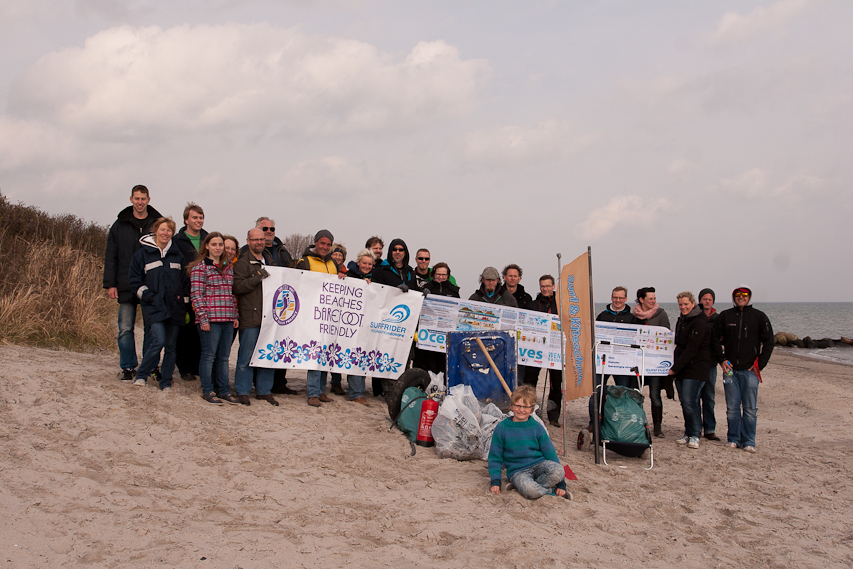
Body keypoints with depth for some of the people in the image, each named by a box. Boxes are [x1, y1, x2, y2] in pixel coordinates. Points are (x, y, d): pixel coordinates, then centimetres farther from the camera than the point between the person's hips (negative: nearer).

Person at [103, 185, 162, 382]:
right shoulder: (120, 225, 6)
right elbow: (110, 256, 6)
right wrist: (110, 284, -2)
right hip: (126, 287, 0)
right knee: (126, 329, 2)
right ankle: (128, 367, 13)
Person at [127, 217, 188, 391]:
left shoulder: (177, 254, 14)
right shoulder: (142, 254, 4)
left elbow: (185, 281, 17)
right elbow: (134, 280, 3)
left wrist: (185, 304, 10)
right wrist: (149, 296, -9)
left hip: (175, 307, 4)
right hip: (154, 307, -4)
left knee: (171, 346, 5)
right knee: (158, 341, -18)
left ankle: (166, 382, 14)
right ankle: (141, 375, 0)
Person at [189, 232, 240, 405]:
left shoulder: (228, 267, 16)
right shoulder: (200, 267, -3)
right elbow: (196, 295, -8)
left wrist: (235, 316, 13)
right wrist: (203, 317, -14)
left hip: (227, 319, 6)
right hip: (210, 319, -6)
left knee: (224, 357, 10)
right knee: (209, 355, 0)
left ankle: (223, 390, 18)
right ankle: (207, 391, 10)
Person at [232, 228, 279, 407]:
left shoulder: (270, 261, 20)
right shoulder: (242, 263, -1)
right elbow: (237, 287, -13)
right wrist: (257, 277, -19)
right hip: (250, 317, -6)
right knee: (247, 355, -3)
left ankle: (264, 391, 18)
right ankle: (242, 391, 7)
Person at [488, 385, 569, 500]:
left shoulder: (537, 428, 4)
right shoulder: (501, 429, 0)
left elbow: (550, 454, 7)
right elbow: (495, 457, 6)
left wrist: (561, 484, 2)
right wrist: (495, 482, -4)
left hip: (539, 464, 3)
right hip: (518, 471, -3)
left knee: (558, 471, -31)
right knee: (530, 491, -36)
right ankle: (551, 490, -6)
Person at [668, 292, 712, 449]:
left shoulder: (699, 322, -13)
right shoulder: (681, 321, 15)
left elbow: (691, 349, -18)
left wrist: (675, 368, -18)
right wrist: (675, 366, 13)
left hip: (695, 369, -8)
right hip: (681, 369, 8)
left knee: (689, 402, -12)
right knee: (684, 402, 8)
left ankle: (695, 435, -2)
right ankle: (688, 433, 16)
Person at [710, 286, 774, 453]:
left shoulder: (759, 317, 4)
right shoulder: (724, 316, 7)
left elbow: (769, 342, 5)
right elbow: (715, 339, 12)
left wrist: (760, 364, -2)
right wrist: (721, 360, 1)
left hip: (750, 370, -1)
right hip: (730, 369, 1)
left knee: (750, 408, -1)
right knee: (732, 407, 5)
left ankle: (748, 441, 7)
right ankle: (733, 438, 15)